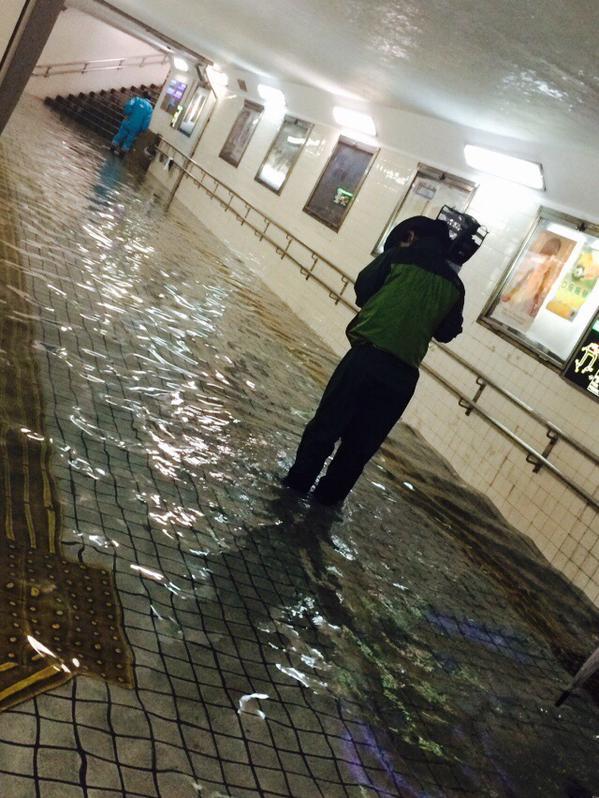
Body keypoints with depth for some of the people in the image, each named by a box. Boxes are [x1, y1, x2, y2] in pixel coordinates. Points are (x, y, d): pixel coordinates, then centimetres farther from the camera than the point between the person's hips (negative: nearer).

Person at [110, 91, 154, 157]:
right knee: (129, 141, 13)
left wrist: (126, 113, -3)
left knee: (120, 135, 14)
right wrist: (142, 130, -3)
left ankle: (112, 149, 21)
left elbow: (128, 105, -18)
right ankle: (122, 154, 19)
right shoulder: (150, 107, 3)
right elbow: (147, 121, -7)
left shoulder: (137, 99, 2)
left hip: (128, 123, 0)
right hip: (136, 128, 1)